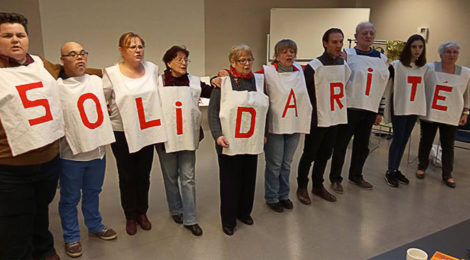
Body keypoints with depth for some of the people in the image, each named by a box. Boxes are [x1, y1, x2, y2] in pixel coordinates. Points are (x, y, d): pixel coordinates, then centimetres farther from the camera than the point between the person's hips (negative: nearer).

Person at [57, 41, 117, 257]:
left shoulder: (97, 81, 4)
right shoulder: (57, 87, -13)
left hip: (97, 150, 5)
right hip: (71, 154, -5)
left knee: (93, 193, 23)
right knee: (70, 198, 12)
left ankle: (95, 226, 43)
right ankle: (71, 237, 31)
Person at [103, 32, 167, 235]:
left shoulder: (152, 68, 1)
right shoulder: (112, 73, -8)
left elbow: (159, 94, 13)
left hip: (148, 132, 3)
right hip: (122, 133, -2)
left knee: (144, 175, 14)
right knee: (127, 176, 11)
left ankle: (142, 212, 34)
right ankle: (130, 216, 30)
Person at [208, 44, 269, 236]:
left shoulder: (259, 80, 7)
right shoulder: (222, 81, -4)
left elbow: (264, 109, 14)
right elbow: (213, 110, -6)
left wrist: (264, 134, 12)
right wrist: (218, 135, -16)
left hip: (252, 142, 4)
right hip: (229, 143, -4)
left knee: (249, 178, 14)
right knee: (229, 181, 5)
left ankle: (244, 212, 35)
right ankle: (228, 220, 20)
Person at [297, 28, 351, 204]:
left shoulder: (345, 66, 7)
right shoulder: (314, 66, -12)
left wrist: (341, 109, 14)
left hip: (335, 119, 6)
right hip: (317, 119, -6)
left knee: (325, 155, 15)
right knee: (309, 155, 6)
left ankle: (318, 186, 31)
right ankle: (302, 187, 22)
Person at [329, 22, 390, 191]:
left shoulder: (382, 58, 12)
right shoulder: (347, 54, -3)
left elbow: (384, 86, 15)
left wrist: (380, 111, 13)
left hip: (370, 109, 5)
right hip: (349, 107, -5)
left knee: (362, 145, 15)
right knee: (341, 144, 1)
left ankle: (356, 175, 33)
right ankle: (335, 178, 15)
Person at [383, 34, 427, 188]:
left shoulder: (424, 68, 6)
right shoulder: (396, 66, -8)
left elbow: (425, 87, 16)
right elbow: (386, 86, -8)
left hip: (414, 109, 5)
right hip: (399, 108, -5)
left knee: (404, 140, 11)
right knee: (398, 139, -1)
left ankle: (396, 170, 23)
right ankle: (390, 172, 12)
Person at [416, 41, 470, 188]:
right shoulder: (430, 68, -8)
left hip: (451, 117, 2)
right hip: (428, 114, -1)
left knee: (448, 146, 6)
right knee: (425, 142, 11)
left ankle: (447, 175, 19)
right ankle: (422, 167, 29)